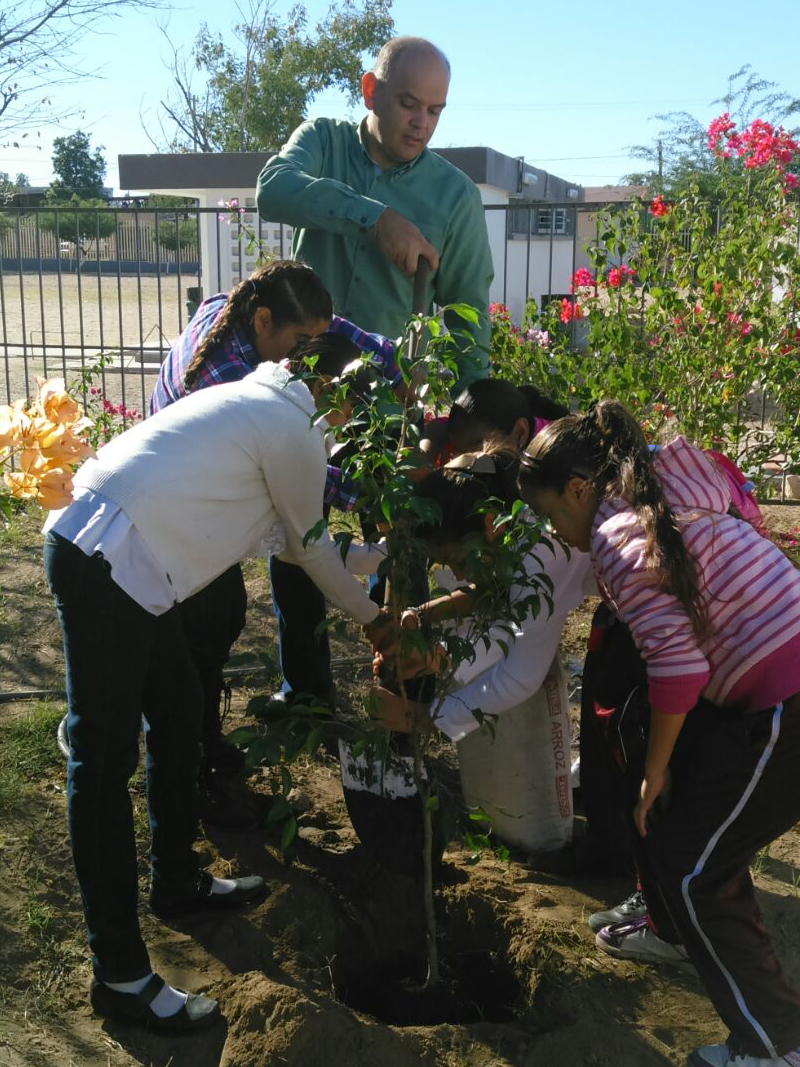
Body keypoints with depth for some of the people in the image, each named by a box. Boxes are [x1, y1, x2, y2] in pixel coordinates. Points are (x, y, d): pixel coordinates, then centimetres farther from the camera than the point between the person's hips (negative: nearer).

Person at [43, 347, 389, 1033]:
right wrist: (372, 620, 19)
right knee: (105, 760, -5)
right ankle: (120, 974, 6)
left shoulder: (260, 403, 20)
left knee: (178, 710, 19)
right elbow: (311, 547, 3)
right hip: (105, 567, -10)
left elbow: (294, 536, 26)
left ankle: (178, 881, 37)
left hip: (111, 555, 10)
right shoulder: (292, 431, -9)